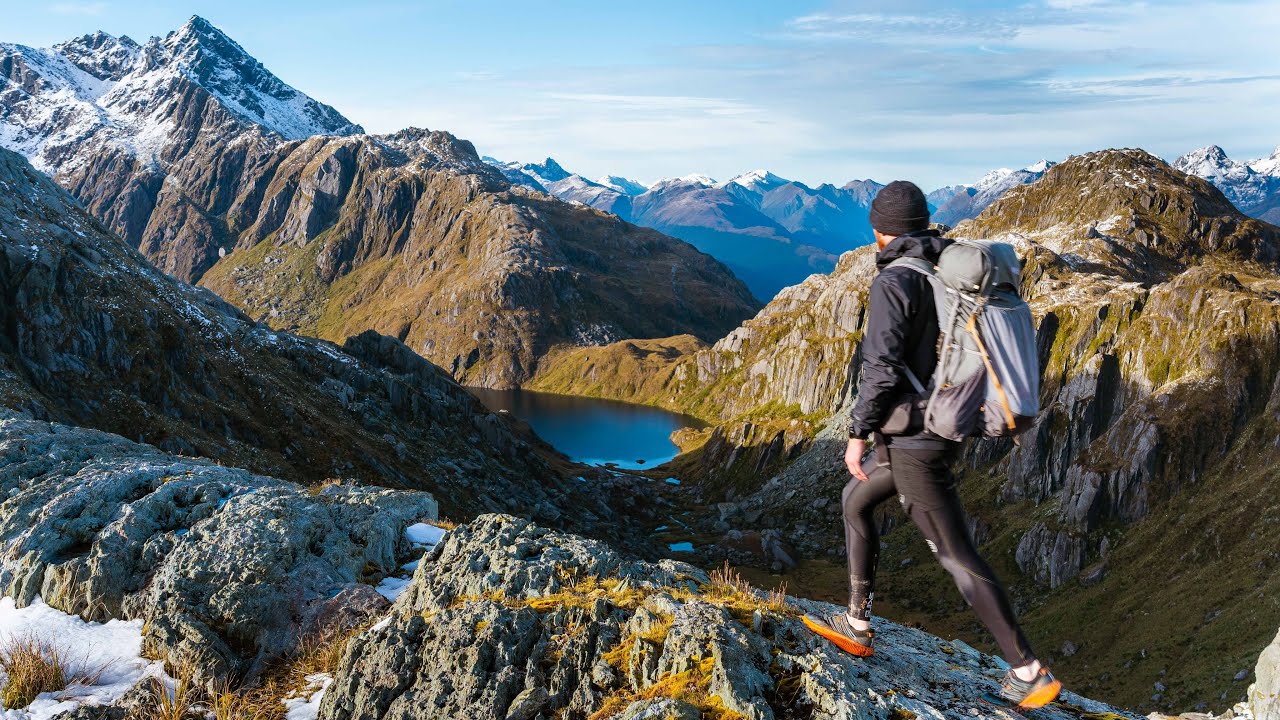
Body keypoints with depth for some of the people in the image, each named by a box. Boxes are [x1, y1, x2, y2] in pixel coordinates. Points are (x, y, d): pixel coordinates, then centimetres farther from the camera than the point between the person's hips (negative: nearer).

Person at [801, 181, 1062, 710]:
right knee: (855, 502, 24)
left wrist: (857, 435, -13)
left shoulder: (893, 282, -18)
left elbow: (882, 369, -24)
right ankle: (857, 624, 31)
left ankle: (1029, 673, 10)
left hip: (914, 443, -9)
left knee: (956, 557, 0)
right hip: (945, 431, 9)